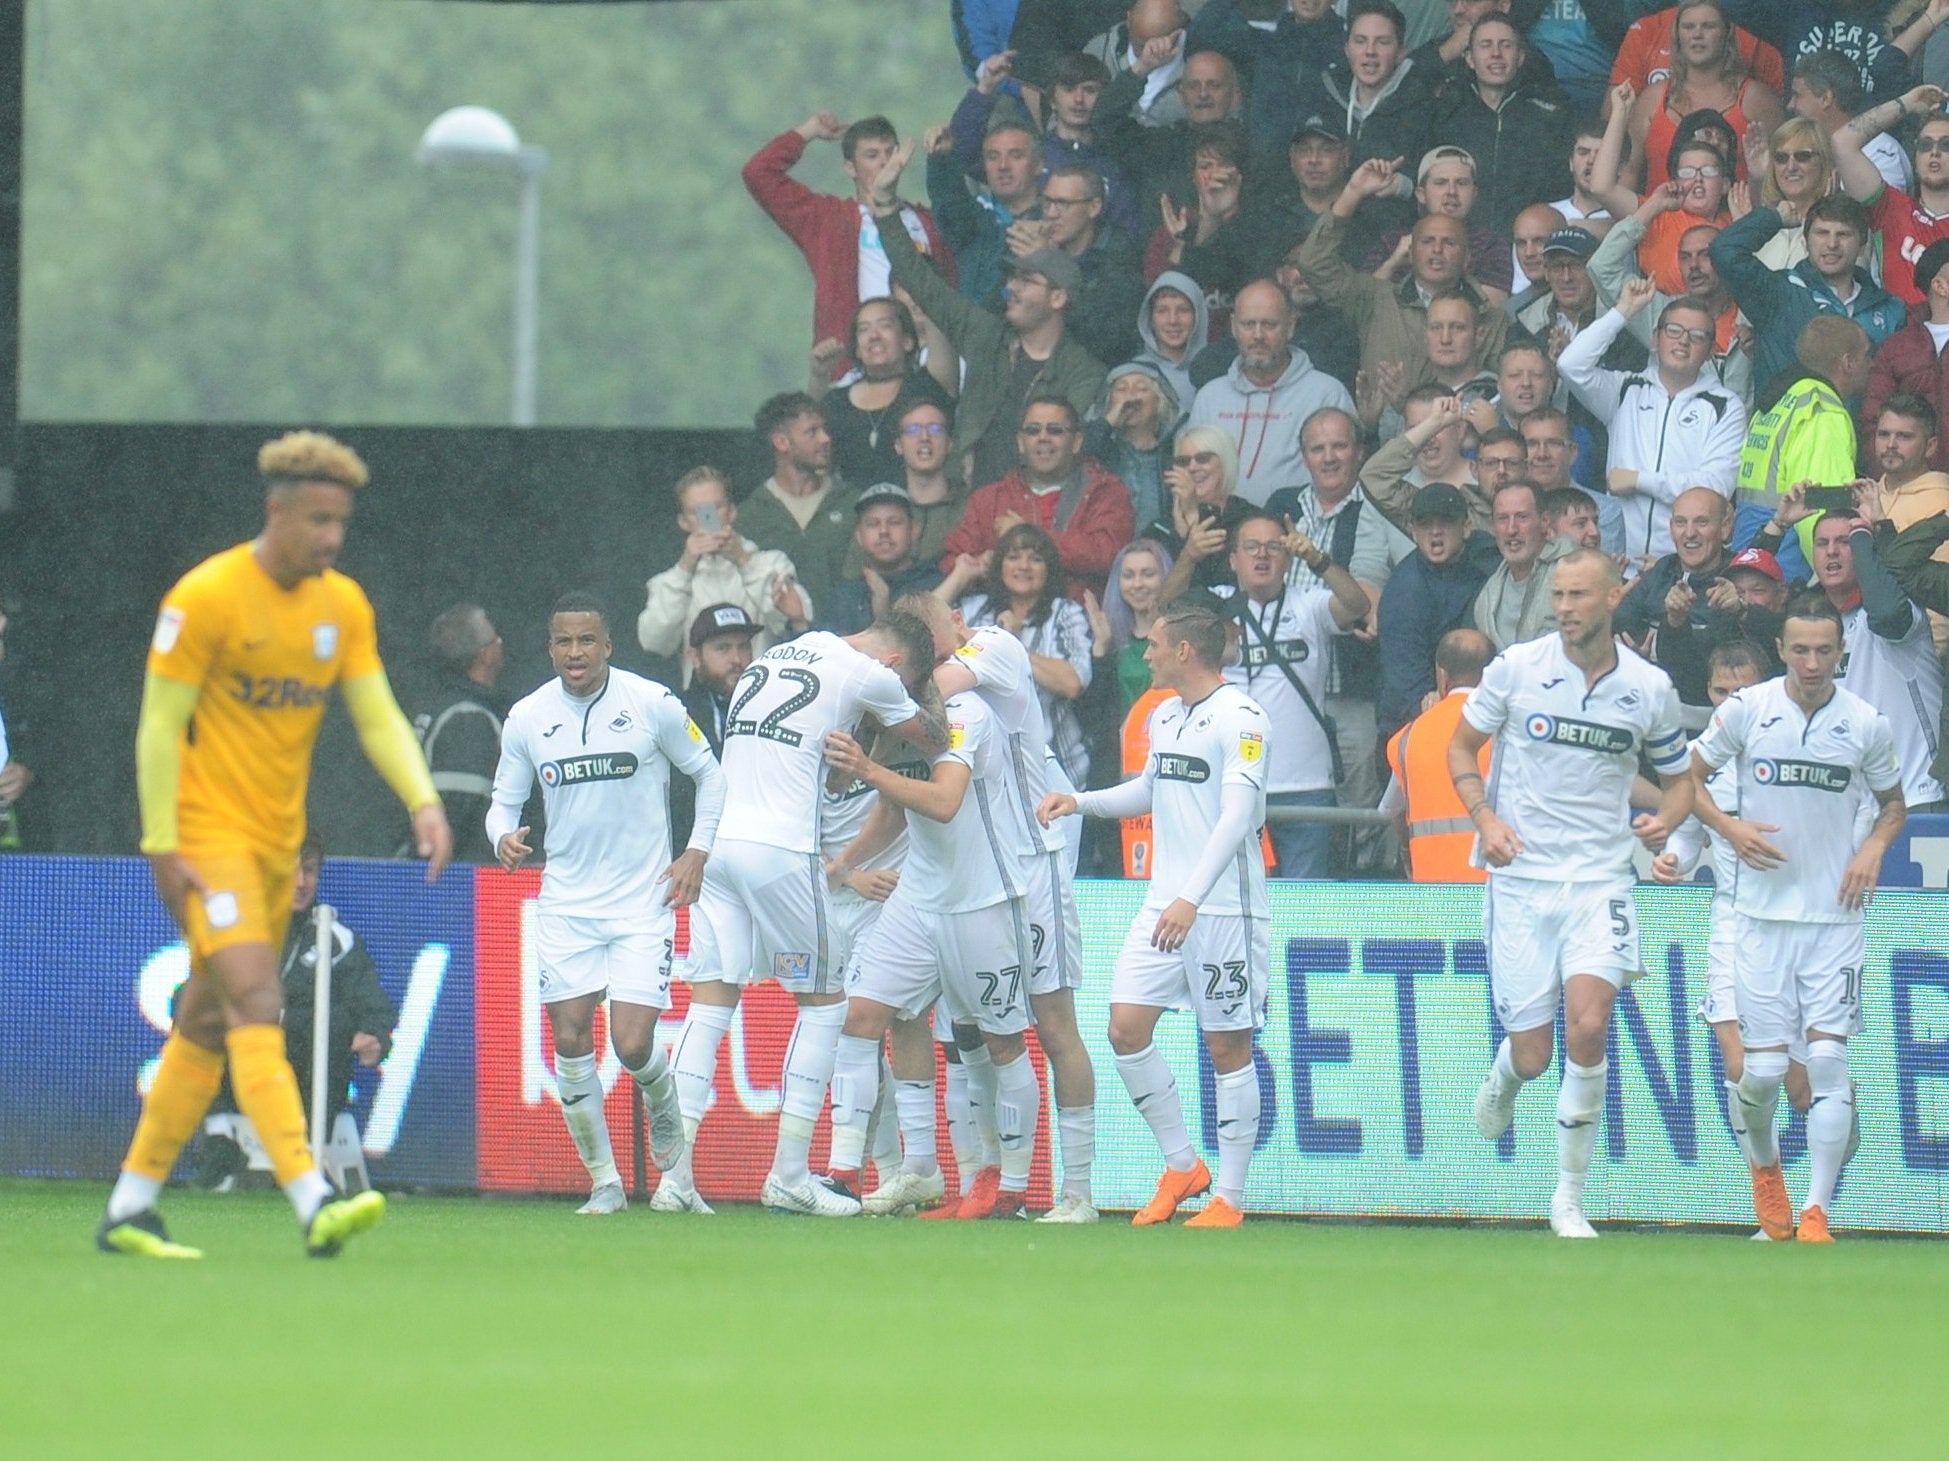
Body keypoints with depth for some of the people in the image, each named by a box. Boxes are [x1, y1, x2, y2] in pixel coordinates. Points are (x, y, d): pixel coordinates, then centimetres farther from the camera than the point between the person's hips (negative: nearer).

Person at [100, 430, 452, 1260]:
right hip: (209, 833, -7)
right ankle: (313, 1202, -31)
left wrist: (423, 800, -14)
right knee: (256, 1002, -19)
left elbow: (377, 715, 4)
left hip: (278, 841, 7)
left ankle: (130, 1207, 19)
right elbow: (159, 724, -11)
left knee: (209, 1023, 11)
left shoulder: (344, 606, 7)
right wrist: (162, 846, -15)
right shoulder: (205, 597, -12)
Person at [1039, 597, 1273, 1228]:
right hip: (1164, 903, 8)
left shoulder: (1240, 719, -13)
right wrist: (1080, 801, 16)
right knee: (1126, 1028, -1)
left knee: (1228, 1048, -1)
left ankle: (1230, 1197, 6)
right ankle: (1181, 1165, 12)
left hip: (1224, 909, -8)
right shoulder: (1164, 717, 13)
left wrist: (1192, 898, -32)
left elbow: (1237, 815, -23)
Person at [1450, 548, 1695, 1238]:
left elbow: (1679, 776, 14)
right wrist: (1484, 817, -7)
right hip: (1520, 878, 0)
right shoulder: (1515, 668, -3)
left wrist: (1666, 818, -9)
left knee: (1588, 1026, -21)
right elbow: (1461, 747, 10)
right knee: (1532, 1055, -2)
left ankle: (1570, 1199, -6)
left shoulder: (1650, 688, 0)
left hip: (1600, 882, 0)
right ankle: (1503, 1078, 40)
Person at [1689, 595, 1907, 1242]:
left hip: (1834, 915, 0)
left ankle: (1817, 1211, -7)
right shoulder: (1745, 709, -3)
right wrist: (1730, 828, -8)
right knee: (1763, 1068, -1)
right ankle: (1764, 1167, 31)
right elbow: (1688, 776, 9)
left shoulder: (1867, 725, -1)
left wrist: (1874, 848, -4)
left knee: (1828, 1058, -11)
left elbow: (1893, 802, 16)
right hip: (1763, 914, 0)